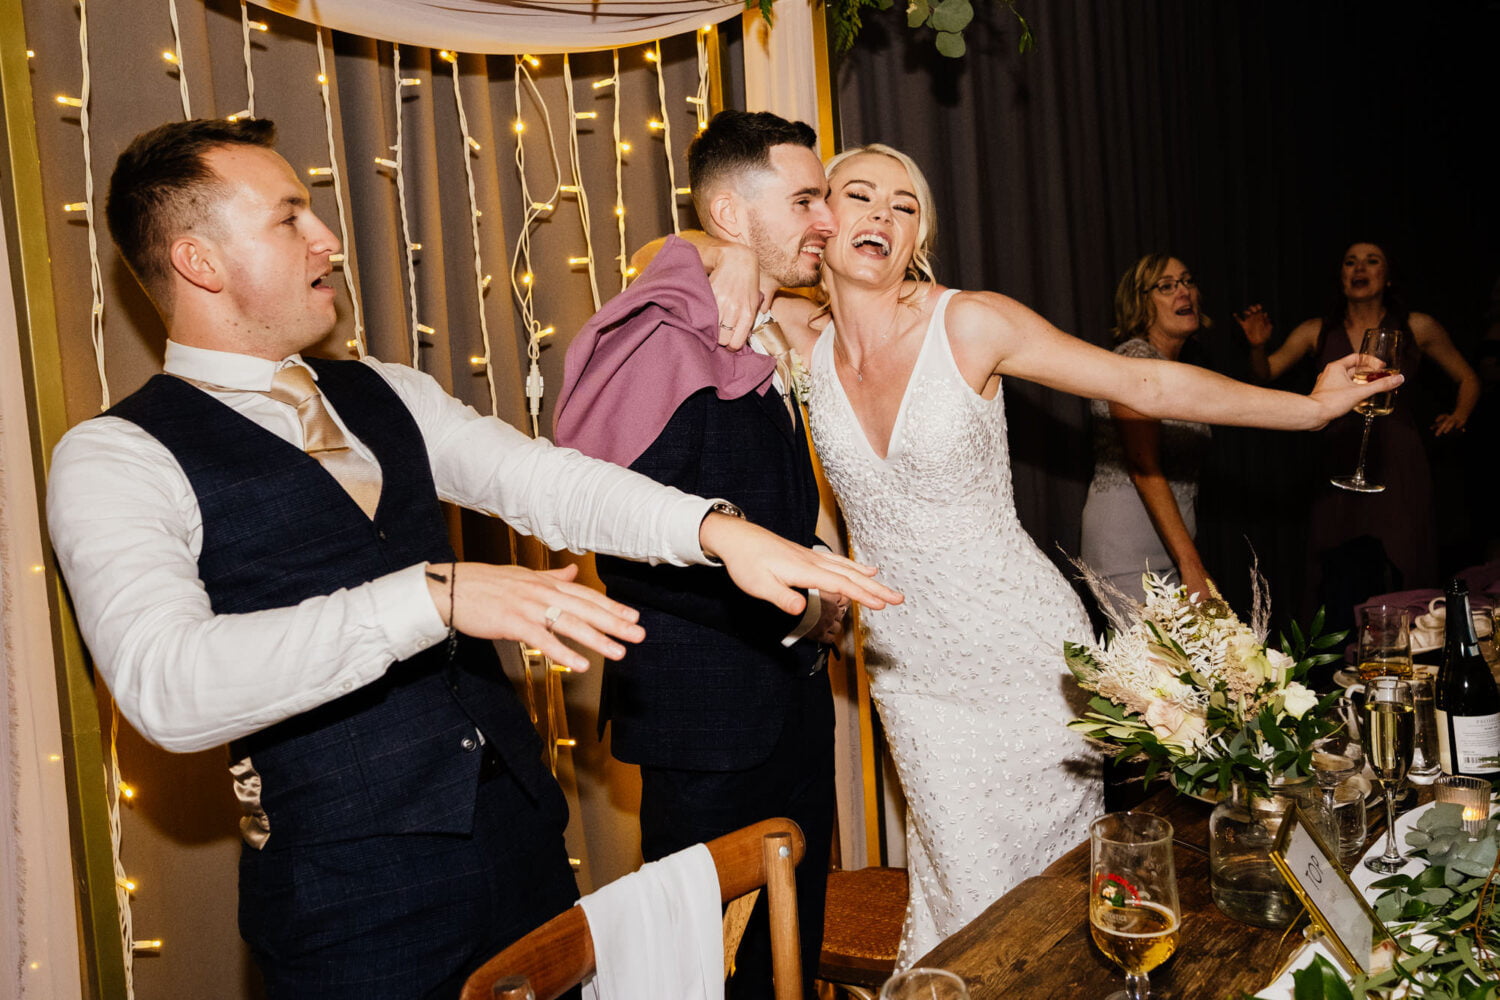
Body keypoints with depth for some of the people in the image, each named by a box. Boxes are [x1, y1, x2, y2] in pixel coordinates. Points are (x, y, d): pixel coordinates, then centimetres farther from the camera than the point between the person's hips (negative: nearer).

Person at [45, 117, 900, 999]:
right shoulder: (114, 460, -10)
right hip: (351, 893, -6)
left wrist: (719, 530, -15)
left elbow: (544, 482, 2)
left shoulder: (386, 396, 11)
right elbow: (166, 688, -25)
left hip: (520, 831, 6)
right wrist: (437, 594, -31)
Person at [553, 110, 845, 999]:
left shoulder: (769, 347, 12)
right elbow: (623, 547, -25)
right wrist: (788, 606, -19)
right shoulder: (662, 345, -19)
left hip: (793, 703, 9)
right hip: (709, 729, -9)